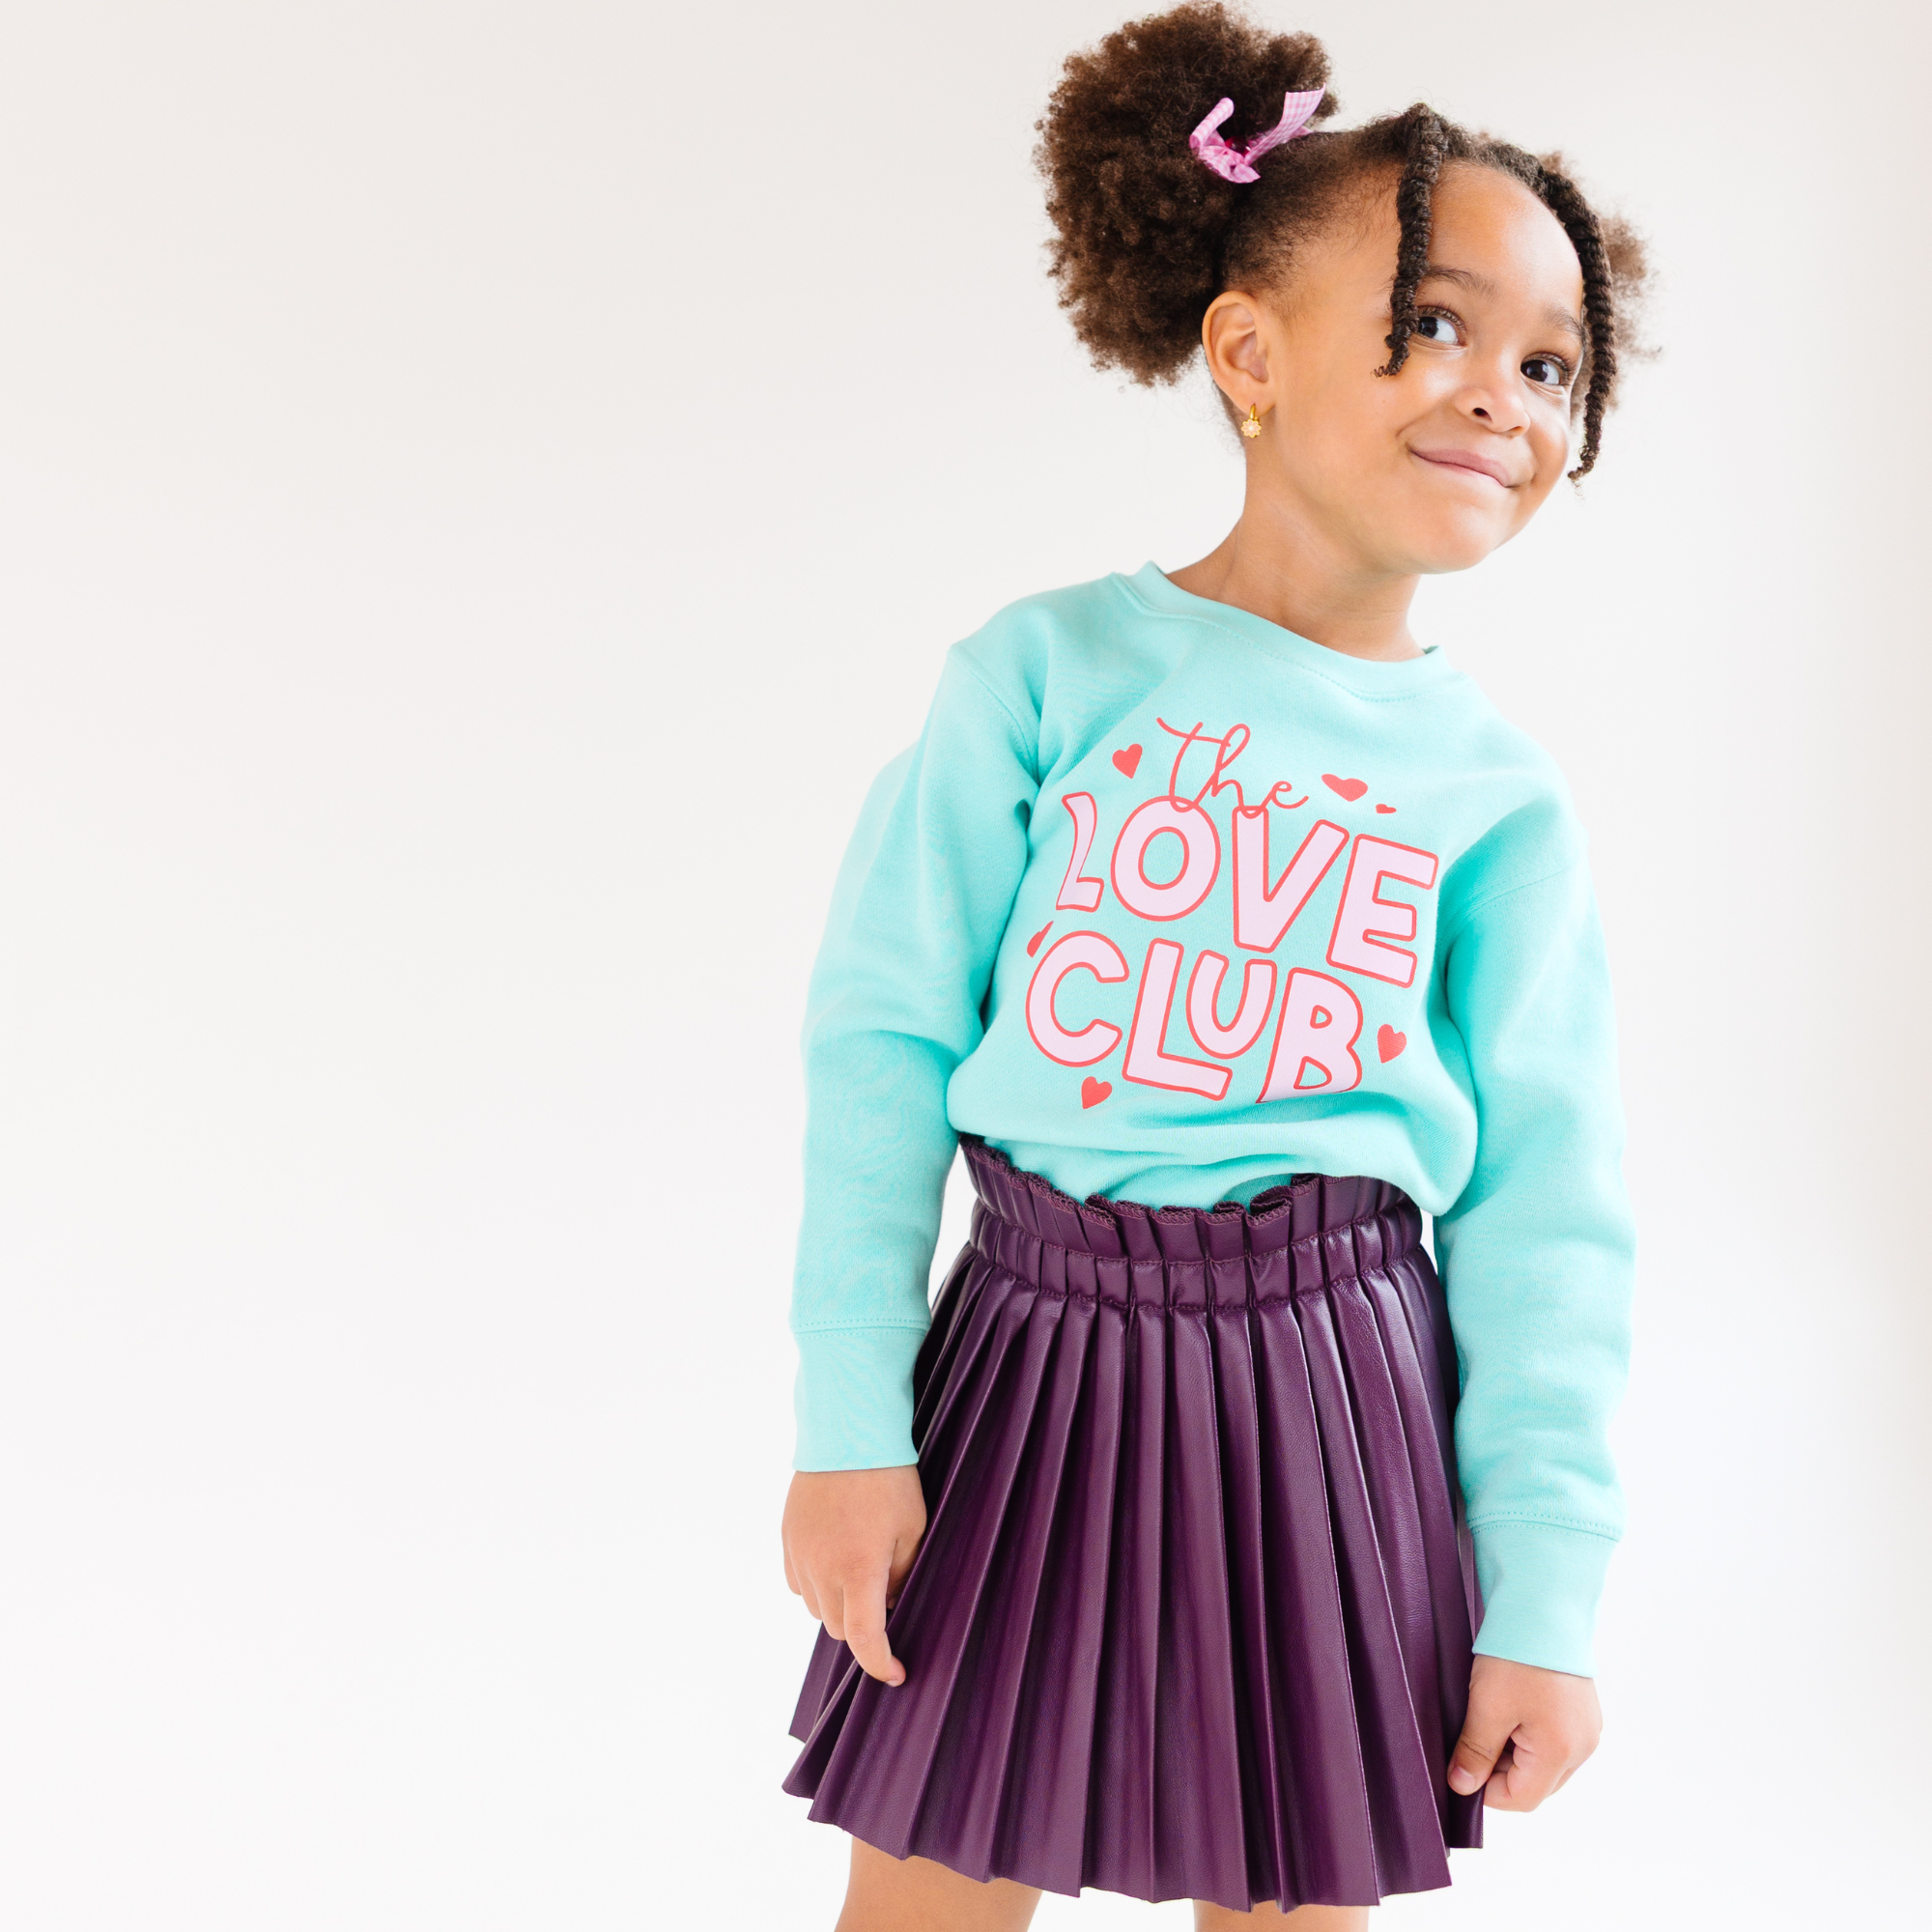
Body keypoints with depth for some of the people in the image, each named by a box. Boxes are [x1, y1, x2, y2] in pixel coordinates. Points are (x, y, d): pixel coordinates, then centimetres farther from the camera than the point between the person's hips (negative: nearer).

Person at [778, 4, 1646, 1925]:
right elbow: (881, 1043, -4)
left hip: (1338, 1401, 2)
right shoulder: (1044, 672, -5)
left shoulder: (1499, 795, 1)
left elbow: (1544, 1212, 1)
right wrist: (848, 1422, -7)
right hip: (1042, 1361, -1)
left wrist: (1547, 1598, -1)